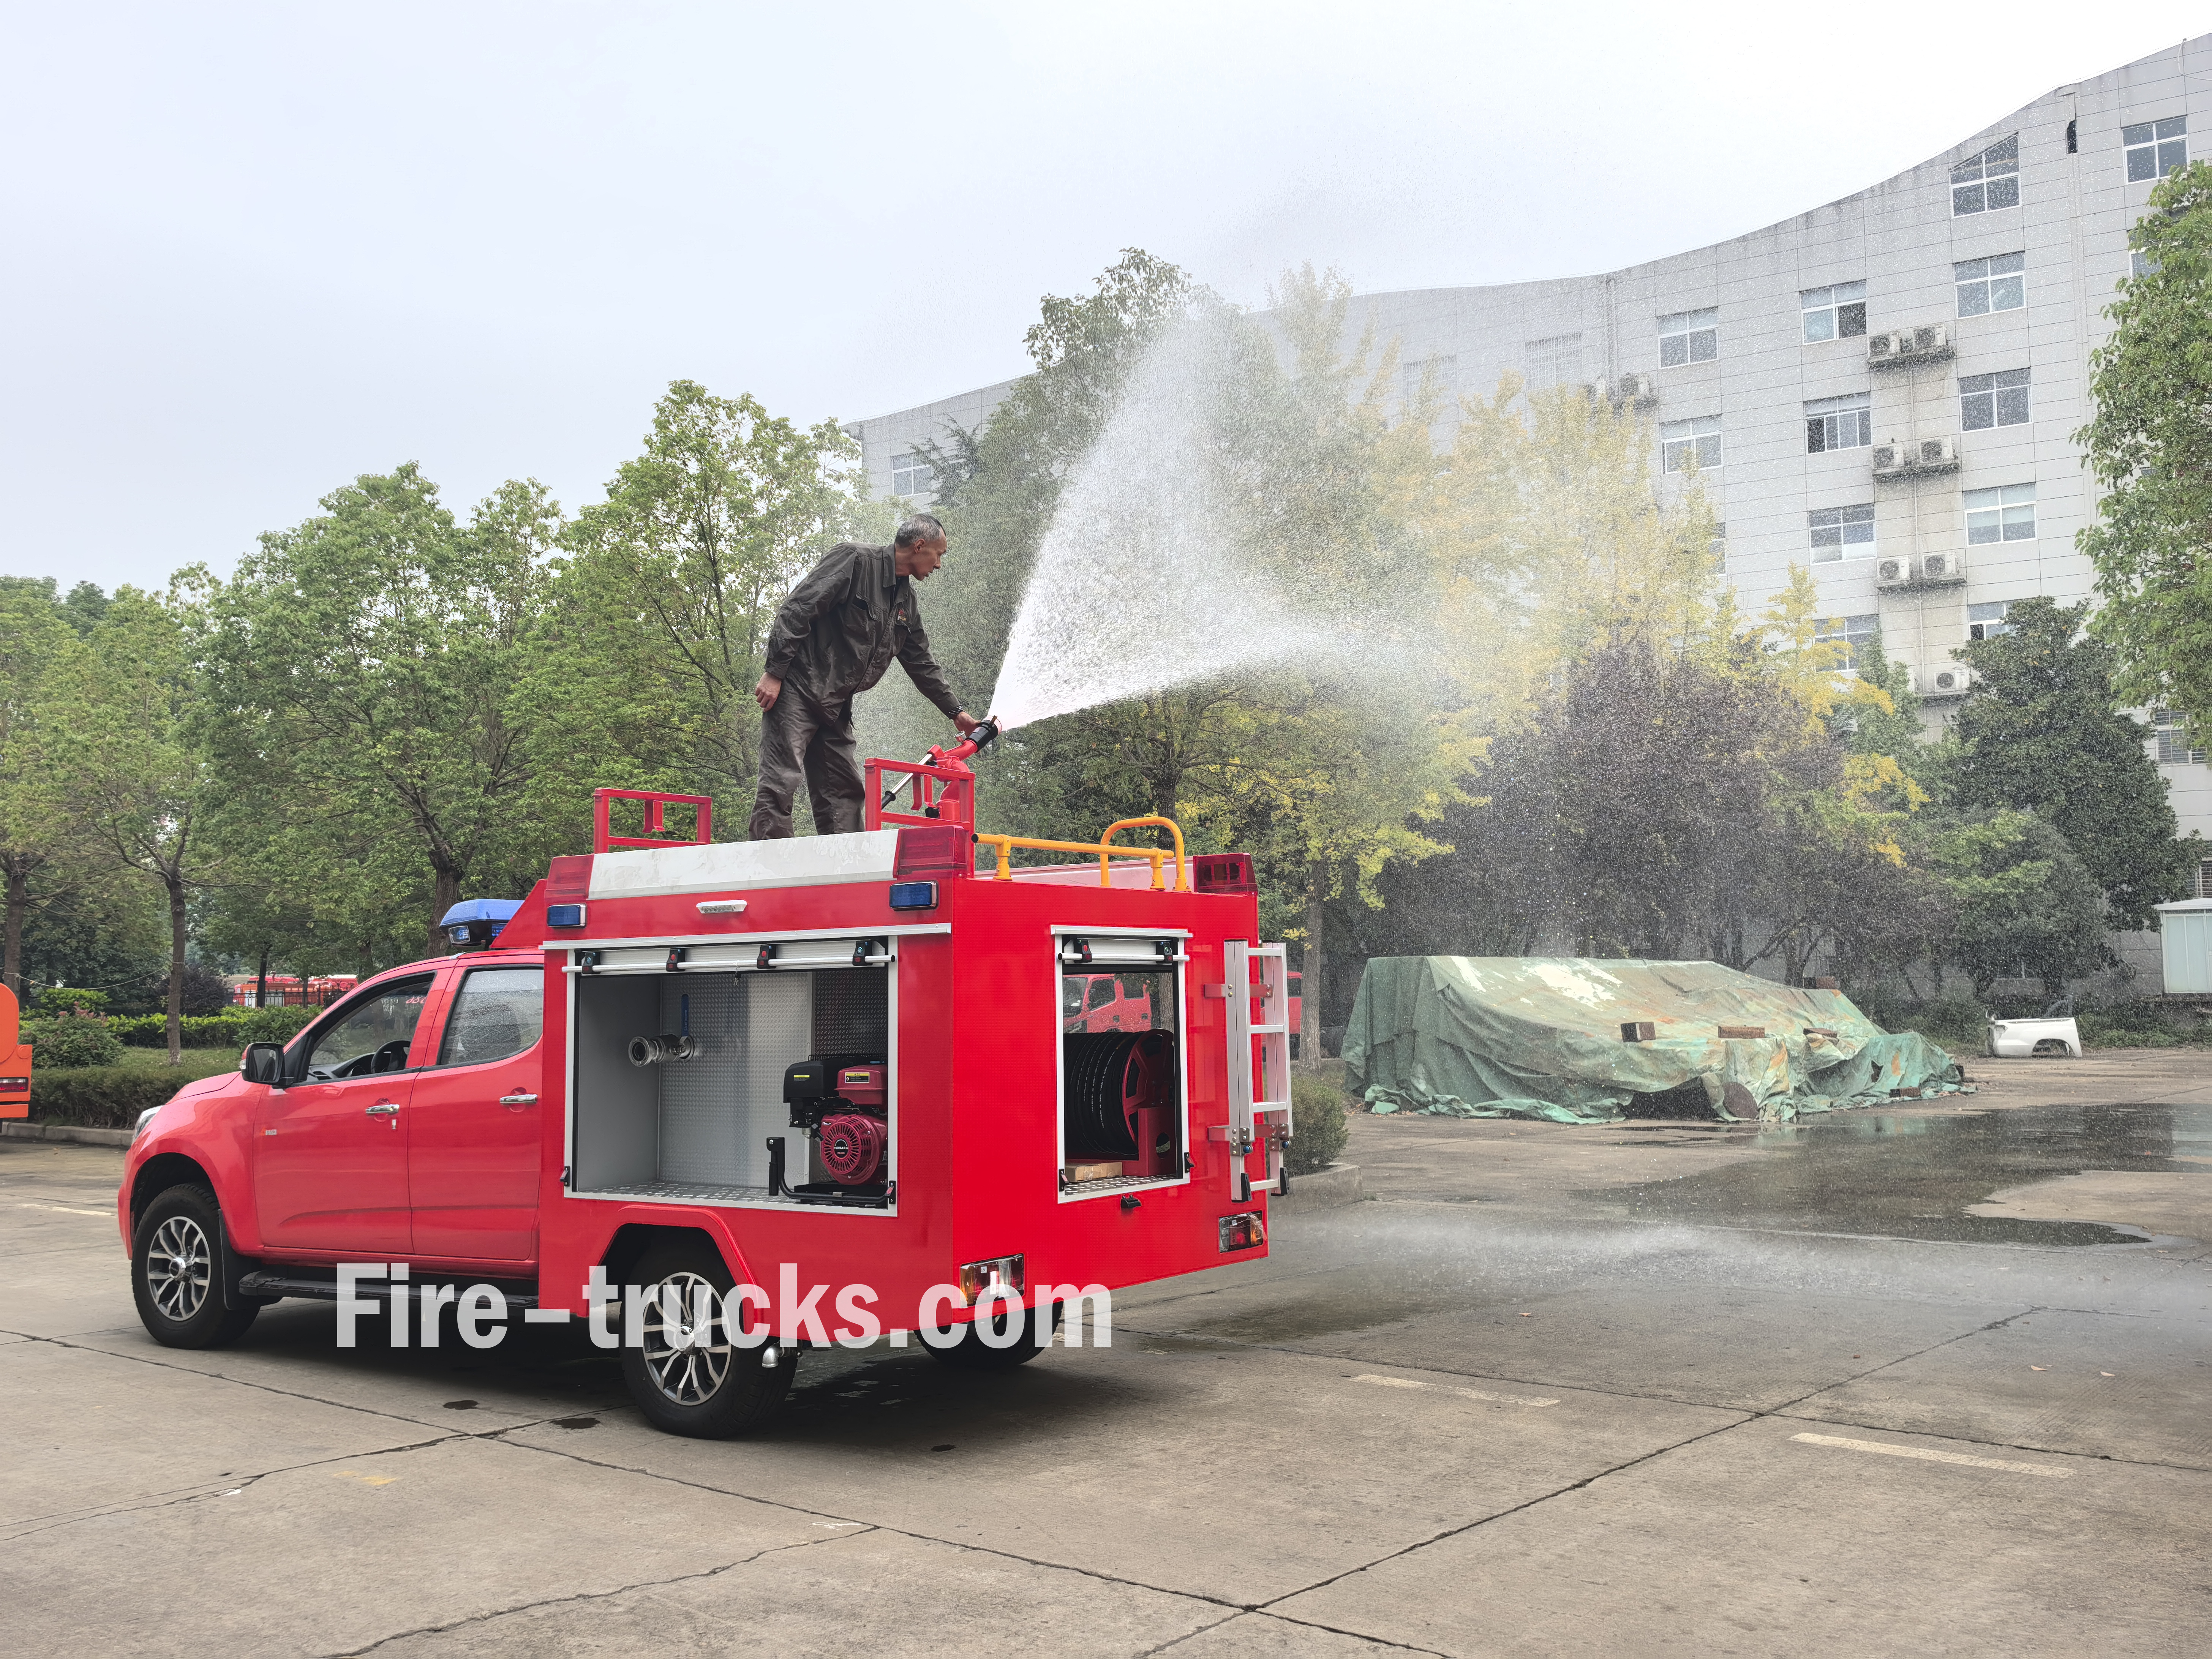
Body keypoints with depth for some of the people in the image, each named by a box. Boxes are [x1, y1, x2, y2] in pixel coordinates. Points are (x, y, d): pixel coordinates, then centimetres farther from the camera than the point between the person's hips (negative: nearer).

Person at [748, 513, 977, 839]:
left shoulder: (906, 603, 17)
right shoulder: (855, 561, -10)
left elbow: (922, 664, 27)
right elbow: (797, 610, -16)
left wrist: (956, 711, 27)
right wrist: (774, 673, -21)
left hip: (836, 706, 9)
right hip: (797, 690, -9)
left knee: (845, 794, 6)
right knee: (781, 782, -14)